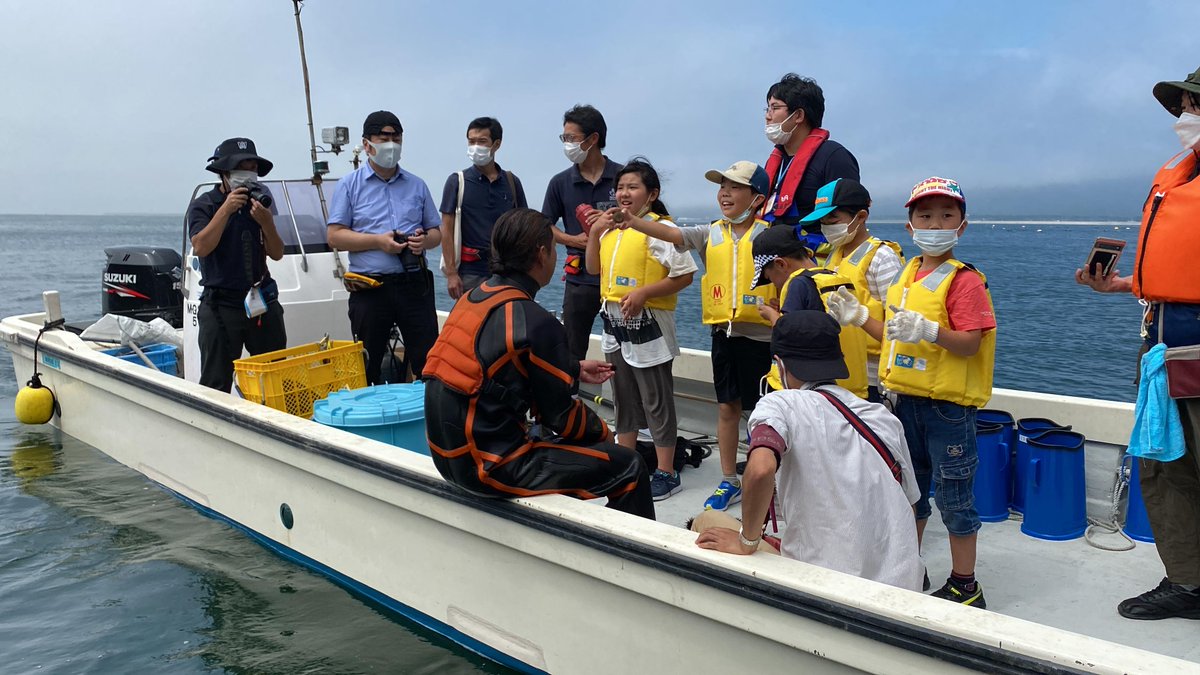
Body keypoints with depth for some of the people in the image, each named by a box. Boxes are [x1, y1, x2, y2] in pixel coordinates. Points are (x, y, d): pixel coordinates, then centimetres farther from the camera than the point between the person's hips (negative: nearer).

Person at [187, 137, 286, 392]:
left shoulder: (258, 204, 12)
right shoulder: (203, 205, 0)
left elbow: (277, 254, 7)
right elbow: (200, 247, -16)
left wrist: (266, 222, -11)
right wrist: (226, 209, -17)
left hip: (263, 302, 4)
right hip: (221, 305, -4)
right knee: (216, 385, -2)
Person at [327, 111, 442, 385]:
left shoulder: (417, 186, 14)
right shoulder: (350, 185, 4)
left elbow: (436, 231, 17)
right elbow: (335, 236, -2)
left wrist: (424, 240, -7)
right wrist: (378, 241, -14)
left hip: (414, 283, 2)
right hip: (370, 288, -2)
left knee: (429, 363, 1)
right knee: (367, 370, 7)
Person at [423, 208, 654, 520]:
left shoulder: (472, 298, 5)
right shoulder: (535, 323, -19)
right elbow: (559, 414, -10)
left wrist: (574, 370, 24)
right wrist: (602, 431, 9)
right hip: (491, 466, -9)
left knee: (572, 447, 30)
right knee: (628, 466, 0)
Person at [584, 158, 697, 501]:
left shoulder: (660, 229, -12)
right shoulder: (612, 228, 11)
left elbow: (684, 275, -16)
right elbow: (594, 268, 18)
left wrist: (643, 292, -22)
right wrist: (594, 233, 5)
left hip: (648, 325, -8)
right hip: (614, 322, 8)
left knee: (656, 401, 0)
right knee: (624, 398, 18)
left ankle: (666, 473, 10)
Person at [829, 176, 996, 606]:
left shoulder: (964, 280, -11)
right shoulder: (906, 276, 11)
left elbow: (970, 344, -20)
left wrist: (929, 330, -34)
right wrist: (858, 318, 8)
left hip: (948, 406, -7)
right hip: (907, 399, 8)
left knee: (954, 496, 3)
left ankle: (964, 586, 17)